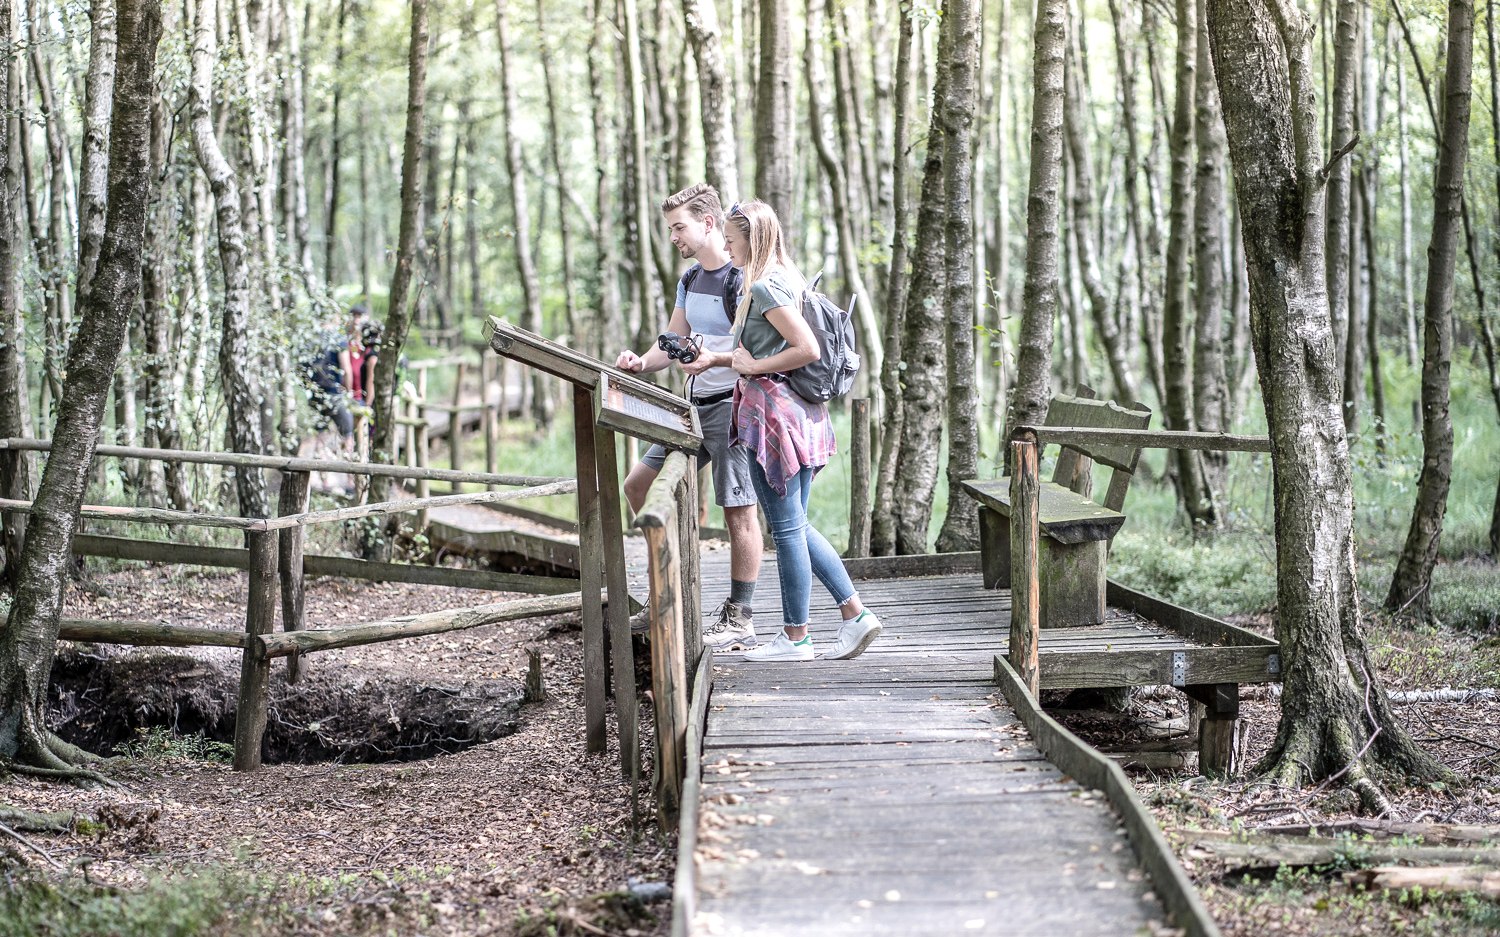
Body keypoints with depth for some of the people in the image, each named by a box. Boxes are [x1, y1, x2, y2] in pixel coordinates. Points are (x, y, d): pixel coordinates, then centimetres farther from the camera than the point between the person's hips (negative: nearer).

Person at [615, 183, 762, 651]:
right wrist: (642, 363, -1)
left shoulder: (742, 279, -14)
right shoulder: (689, 280, 14)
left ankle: (740, 621, 1)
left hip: (732, 406, -10)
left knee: (739, 512, -4)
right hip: (695, 406, 10)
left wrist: (716, 360, -34)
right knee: (638, 485, 10)